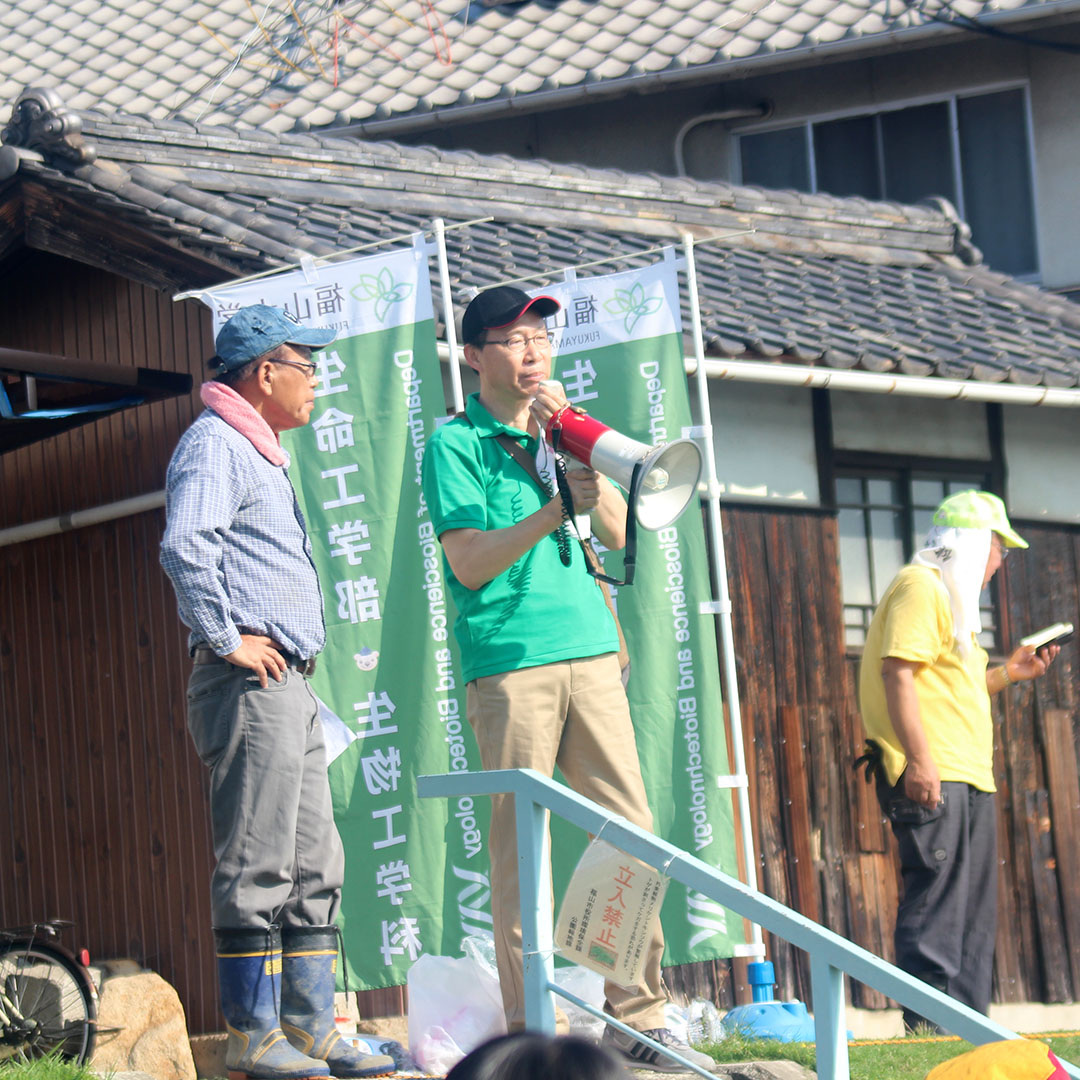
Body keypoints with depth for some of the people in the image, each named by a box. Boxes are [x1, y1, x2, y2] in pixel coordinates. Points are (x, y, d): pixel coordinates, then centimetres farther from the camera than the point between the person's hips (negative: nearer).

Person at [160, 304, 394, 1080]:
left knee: (314, 868, 10)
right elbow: (185, 545, -25)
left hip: (289, 687, 10)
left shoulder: (261, 455, 24)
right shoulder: (214, 444, -8)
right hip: (249, 685, -10)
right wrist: (226, 638, -20)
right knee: (258, 868, -9)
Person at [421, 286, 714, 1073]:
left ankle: (638, 1015, 6)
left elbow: (617, 532, 10)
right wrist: (555, 509, -19)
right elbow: (469, 563, -9)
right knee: (520, 843, -5)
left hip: (590, 652, 6)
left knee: (629, 829, 1)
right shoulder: (455, 444, 1)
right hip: (509, 661, -5)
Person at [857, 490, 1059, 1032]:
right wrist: (920, 759, -25)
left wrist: (1009, 672, 24)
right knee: (936, 897, -13)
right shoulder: (920, 587, -7)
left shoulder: (951, 596, 27)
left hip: (966, 780, 11)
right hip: (932, 778, -11)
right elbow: (898, 673, -19)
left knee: (974, 911, 10)